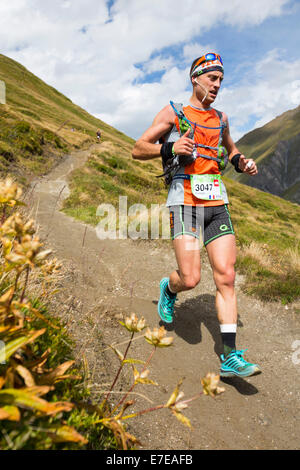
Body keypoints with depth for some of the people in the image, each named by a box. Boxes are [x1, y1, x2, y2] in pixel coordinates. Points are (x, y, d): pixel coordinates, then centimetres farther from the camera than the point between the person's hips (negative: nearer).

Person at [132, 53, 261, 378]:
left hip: (217, 204, 5)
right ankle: (169, 289, 26)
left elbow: (230, 149, 35)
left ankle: (230, 358, 2)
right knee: (190, 279, -12)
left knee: (226, 276, -5)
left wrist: (242, 163, 12)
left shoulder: (220, 118, 19)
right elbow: (138, 150, 3)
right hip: (185, 202, -4)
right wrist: (170, 148, -15)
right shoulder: (172, 113, 6)